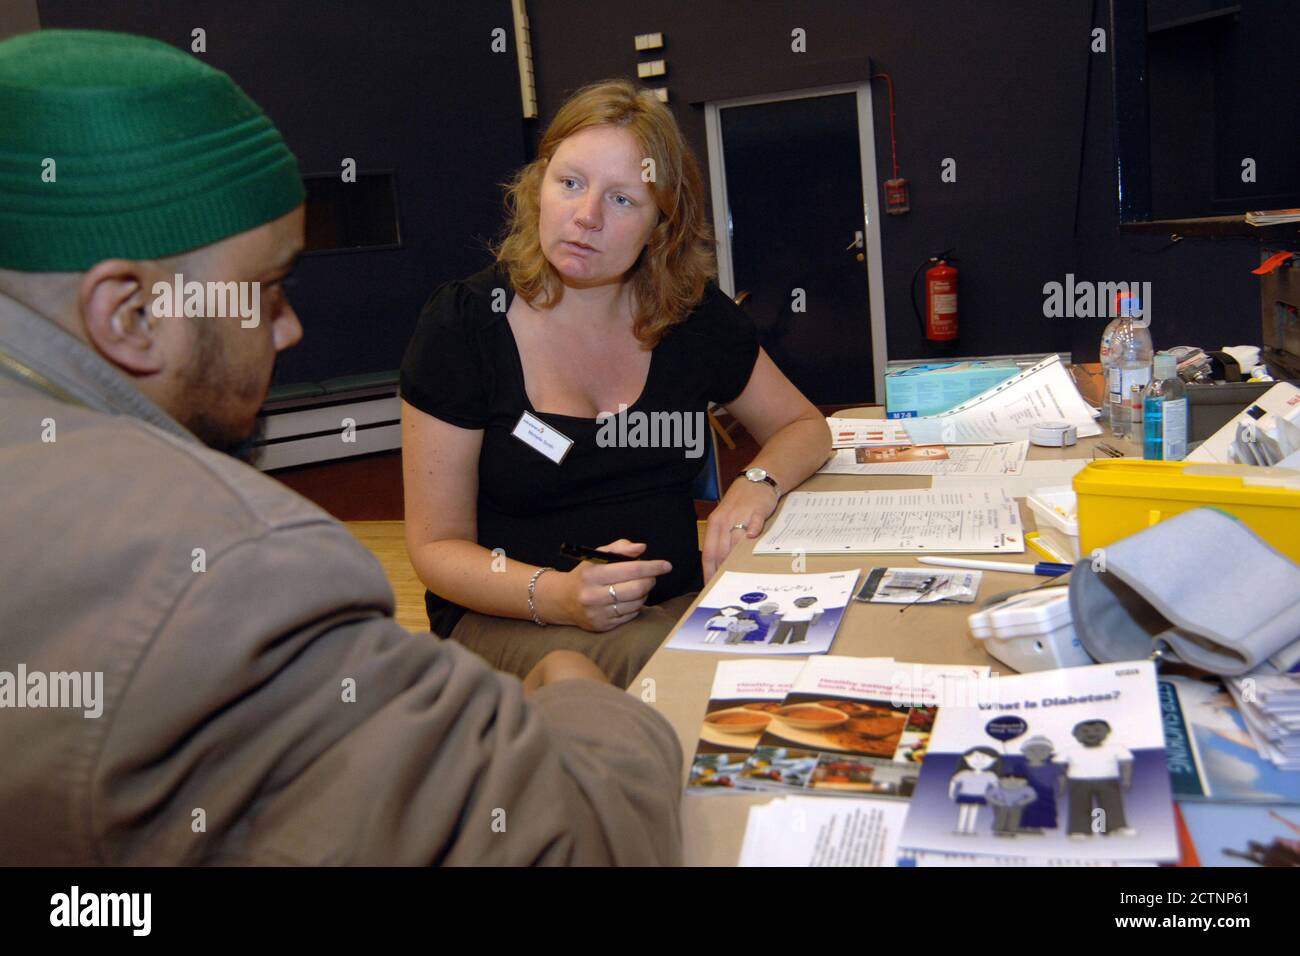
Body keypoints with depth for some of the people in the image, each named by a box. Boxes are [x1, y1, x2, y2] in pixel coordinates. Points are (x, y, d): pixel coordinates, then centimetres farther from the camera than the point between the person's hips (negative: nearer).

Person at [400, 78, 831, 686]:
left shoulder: (695, 315, 3)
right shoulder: (462, 326, -6)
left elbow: (804, 427, 17)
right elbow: (436, 546, -5)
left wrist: (756, 487, -7)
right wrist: (555, 596, -25)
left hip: (677, 605, 5)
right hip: (502, 619, -4)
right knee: (647, 661, -35)